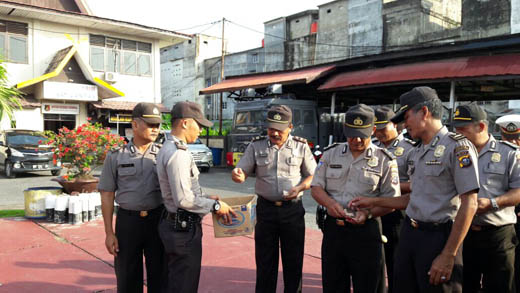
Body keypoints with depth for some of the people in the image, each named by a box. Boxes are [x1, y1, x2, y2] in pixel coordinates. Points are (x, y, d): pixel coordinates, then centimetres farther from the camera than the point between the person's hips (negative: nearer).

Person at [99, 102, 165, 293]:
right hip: (128, 221, 0)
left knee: (159, 275, 11)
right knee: (127, 277, 11)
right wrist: (109, 233, -3)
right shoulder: (116, 157, 1)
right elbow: (107, 196, 2)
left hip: (158, 219, 1)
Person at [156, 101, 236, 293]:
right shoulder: (177, 154, -21)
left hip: (172, 224, 10)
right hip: (184, 228, -10)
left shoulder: (168, 149, 12)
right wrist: (215, 206, -14)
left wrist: (206, 198, 10)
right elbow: (184, 199, -25)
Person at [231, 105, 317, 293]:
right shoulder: (256, 146, 3)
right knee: (264, 260, 9)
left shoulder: (301, 147, 2)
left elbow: (313, 175, 8)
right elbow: (242, 172, -1)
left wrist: (299, 188, -11)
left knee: (293, 260, 10)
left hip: (293, 209, 0)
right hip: (266, 208, 0)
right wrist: (237, 175, -25)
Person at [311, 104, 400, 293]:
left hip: (365, 232, -2)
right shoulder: (330, 154, 7)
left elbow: (391, 200, -2)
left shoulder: (385, 160, -2)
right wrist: (329, 202, -15)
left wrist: (368, 213, -20)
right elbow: (316, 187, 7)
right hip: (333, 228, 3)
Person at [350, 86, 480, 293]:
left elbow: (469, 205, -16)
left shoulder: (458, 147, -11)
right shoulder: (415, 153, 14)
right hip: (409, 233, 8)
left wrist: (448, 255, -18)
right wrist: (373, 202, 16)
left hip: (438, 236, -7)